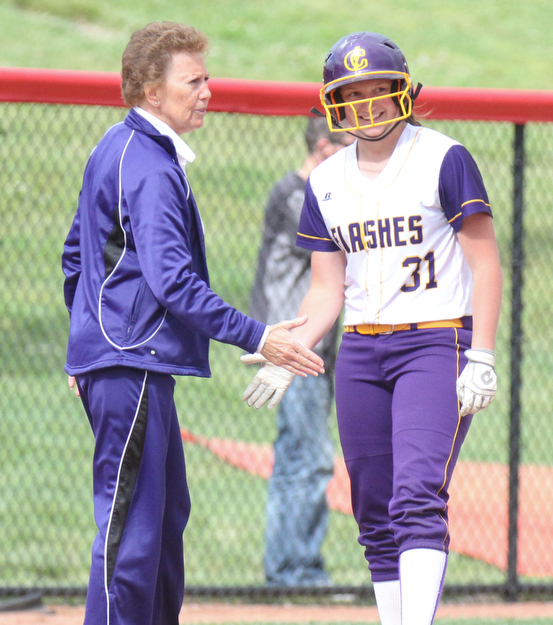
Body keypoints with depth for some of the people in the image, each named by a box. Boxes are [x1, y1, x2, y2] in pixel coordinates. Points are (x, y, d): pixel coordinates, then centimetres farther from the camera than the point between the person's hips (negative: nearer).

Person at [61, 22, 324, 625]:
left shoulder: (116, 149, 16)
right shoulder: (149, 167, -16)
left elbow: (75, 254, 25)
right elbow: (172, 281, -24)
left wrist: (85, 338, 30)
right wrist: (256, 337, -24)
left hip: (126, 359, 11)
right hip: (132, 361, -11)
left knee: (167, 512, 16)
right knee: (131, 521, -9)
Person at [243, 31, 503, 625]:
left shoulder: (443, 160, -4)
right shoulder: (326, 182, 11)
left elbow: (485, 264, -5)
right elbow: (327, 290, 13)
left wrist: (481, 358, -14)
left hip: (437, 341, -6)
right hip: (359, 353, 6)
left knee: (417, 495, -21)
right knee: (375, 515, 5)